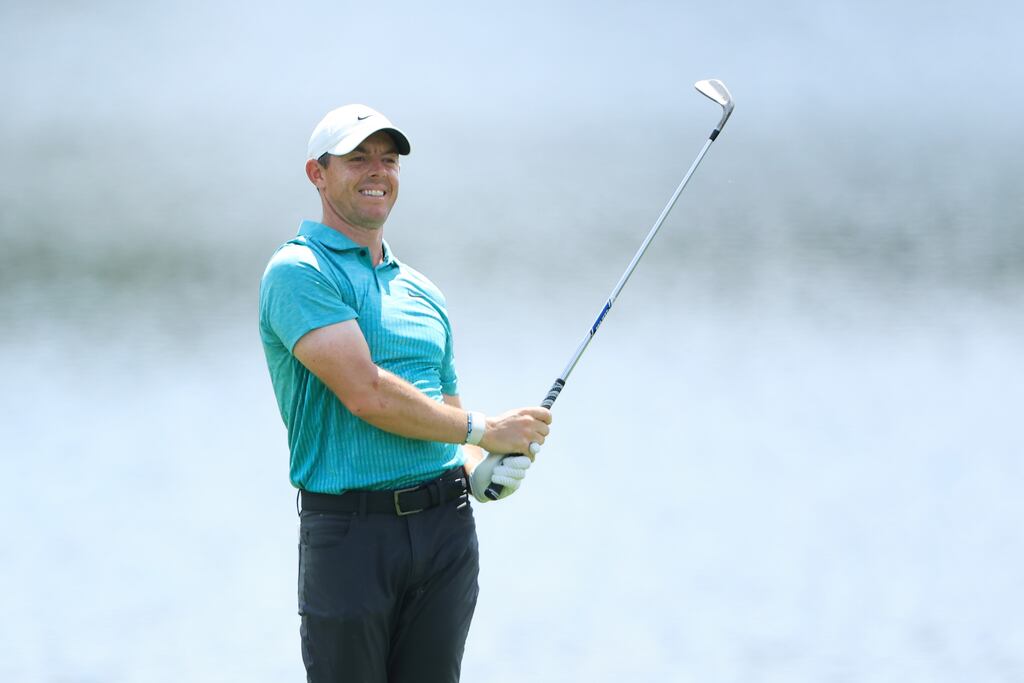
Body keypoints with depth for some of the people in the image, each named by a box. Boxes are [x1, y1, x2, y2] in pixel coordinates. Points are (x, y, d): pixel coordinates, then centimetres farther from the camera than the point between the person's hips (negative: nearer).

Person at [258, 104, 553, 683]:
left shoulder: (423, 291, 18)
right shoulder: (298, 271, -7)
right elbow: (366, 393, -17)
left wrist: (480, 471, 1)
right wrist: (485, 428, -8)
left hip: (445, 525, 6)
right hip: (349, 527, -6)